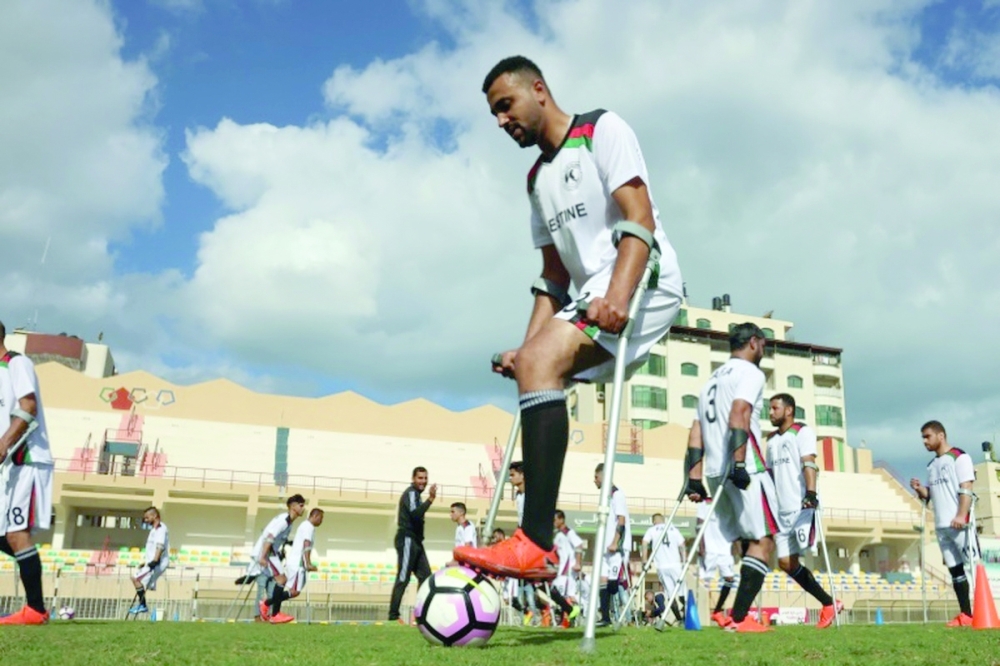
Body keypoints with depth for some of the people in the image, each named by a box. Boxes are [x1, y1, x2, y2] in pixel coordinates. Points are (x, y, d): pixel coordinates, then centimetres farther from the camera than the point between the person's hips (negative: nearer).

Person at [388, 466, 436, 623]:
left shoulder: (416, 494, 20)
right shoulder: (411, 493, -10)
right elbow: (415, 513, -29)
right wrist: (430, 499, -35)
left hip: (415, 541, 10)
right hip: (407, 540, -10)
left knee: (425, 575, 7)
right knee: (403, 578, -9)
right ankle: (393, 615, -6)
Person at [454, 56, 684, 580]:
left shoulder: (602, 130, 0)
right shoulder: (537, 178, 23)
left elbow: (640, 218, -15)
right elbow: (554, 273, 21)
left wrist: (617, 297, -30)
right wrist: (527, 345, 8)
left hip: (644, 285, -9)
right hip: (592, 297, 9)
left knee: (541, 363, -28)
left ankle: (535, 546, -34)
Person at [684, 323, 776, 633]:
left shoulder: (712, 379, 24)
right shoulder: (750, 372, 0)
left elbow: (697, 435, 17)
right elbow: (739, 415, -18)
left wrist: (695, 479, 14)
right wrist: (739, 463, -25)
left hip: (715, 473, 8)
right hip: (746, 470, -8)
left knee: (749, 541, 16)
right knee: (764, 540, -5)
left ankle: (736, 613, 11)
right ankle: (740, 619, -13)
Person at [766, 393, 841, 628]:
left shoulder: (803, 431, -1)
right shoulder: (772, 439, 20)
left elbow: (808, 464, -15)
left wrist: (811, 493, -29)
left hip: (802, 506, -7)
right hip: (782, 509, 7)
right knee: (785, 562, 1)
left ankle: (829, 604, -2)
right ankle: (829, 603, 10)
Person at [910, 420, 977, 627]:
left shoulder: (959, 457, -4)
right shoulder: (932, 465, 19)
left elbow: (966, 489, -12)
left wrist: (961, 516, -23)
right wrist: (920, 489, 0)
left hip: (959, 524, -8)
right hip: (941, 526, 8)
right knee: (955, 570, 6)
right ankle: (966, 614, 9)